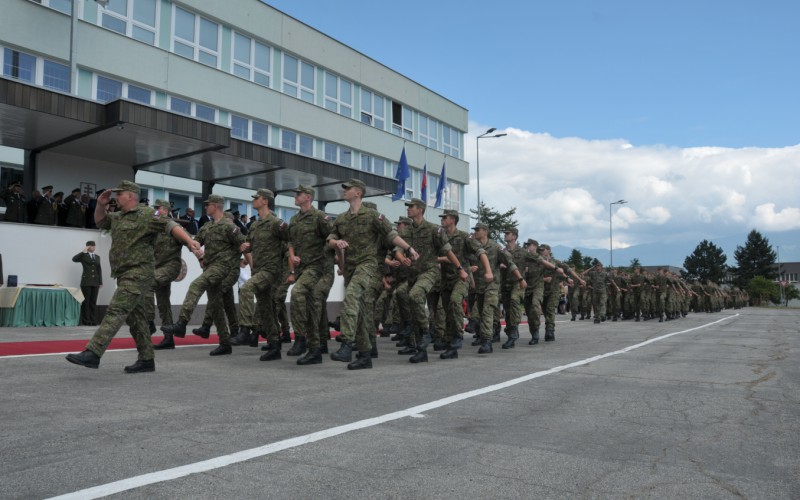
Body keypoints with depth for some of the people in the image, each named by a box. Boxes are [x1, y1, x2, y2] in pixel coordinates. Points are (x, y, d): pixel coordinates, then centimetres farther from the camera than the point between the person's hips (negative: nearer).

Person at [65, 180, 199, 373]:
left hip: (138, 273, -9)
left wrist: (189, 240, -32)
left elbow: (170, 226, -17)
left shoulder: (146, 215, -7)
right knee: (135, 317, 9)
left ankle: (93, 353, -20)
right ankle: (146, 360, 14)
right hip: (125, 275, 9)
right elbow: (100, 221, 33)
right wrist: (100, 204, 15)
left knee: (116, 311, -16)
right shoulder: (118, 217, 19)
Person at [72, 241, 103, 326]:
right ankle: (86, 321, 1)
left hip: (95, 282, 4)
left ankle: (93, 320, 6)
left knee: (93, 302, 3)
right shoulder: (83, 256, 4)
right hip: (86, 281, -4)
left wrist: (100, 282, 10)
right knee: (86, 301, -3)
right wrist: (83, 252, -17)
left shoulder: (97, 257, 16)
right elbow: (74, 259, -14)